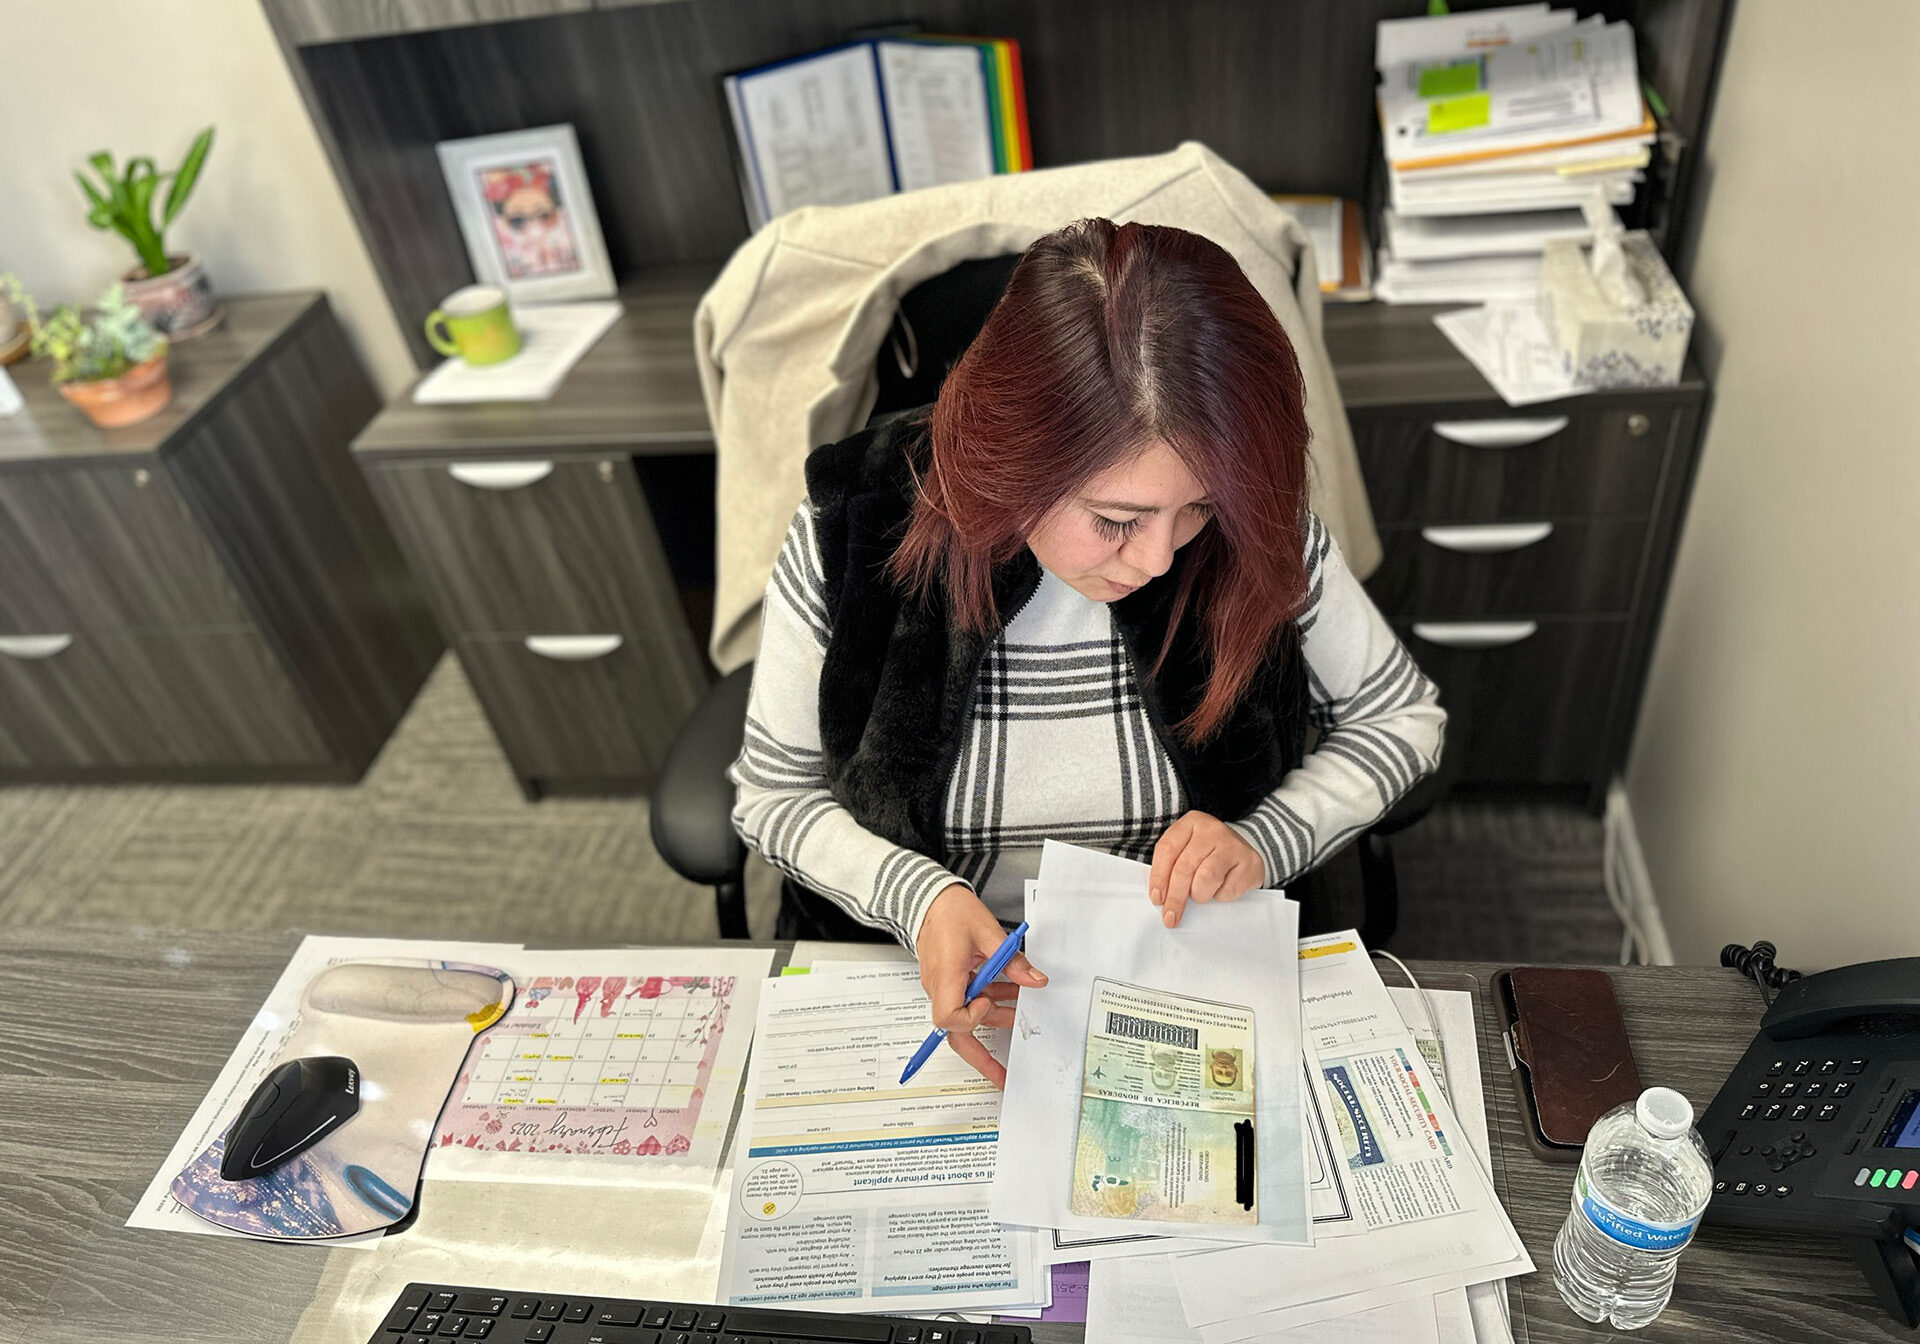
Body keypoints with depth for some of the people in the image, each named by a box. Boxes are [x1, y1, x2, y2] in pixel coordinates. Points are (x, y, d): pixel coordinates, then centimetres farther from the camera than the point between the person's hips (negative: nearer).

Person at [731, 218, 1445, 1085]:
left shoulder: (1261, 545, -17)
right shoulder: (848, 540, -20)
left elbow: (1403, 717, 1)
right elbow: (774, 792, -6)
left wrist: (1264, 843, -16)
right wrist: (917, 896, -24)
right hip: (927, 981, 0)